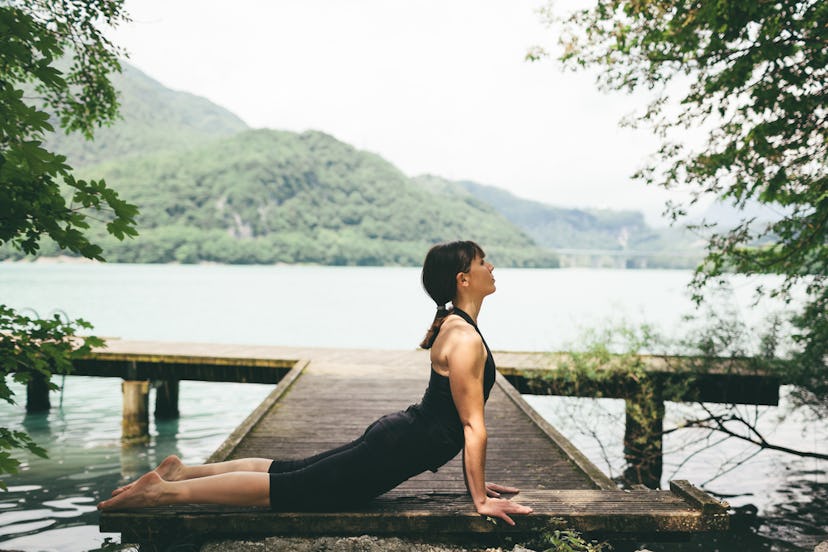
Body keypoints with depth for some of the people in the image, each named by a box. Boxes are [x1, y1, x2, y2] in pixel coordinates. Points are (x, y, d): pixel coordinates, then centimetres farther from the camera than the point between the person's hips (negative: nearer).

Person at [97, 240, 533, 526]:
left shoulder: (454, 326, 12)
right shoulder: (465, 339, -20)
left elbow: (462, 422, 19)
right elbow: (474, 426, -20)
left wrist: (475, 477, 20)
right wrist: (481, 500, -15)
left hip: (392, 438, 9)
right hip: (396, 452, -9)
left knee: (287, 471, 15)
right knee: (286, 488, -6)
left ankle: (181, 471, 18)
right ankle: (166, 492, -3)